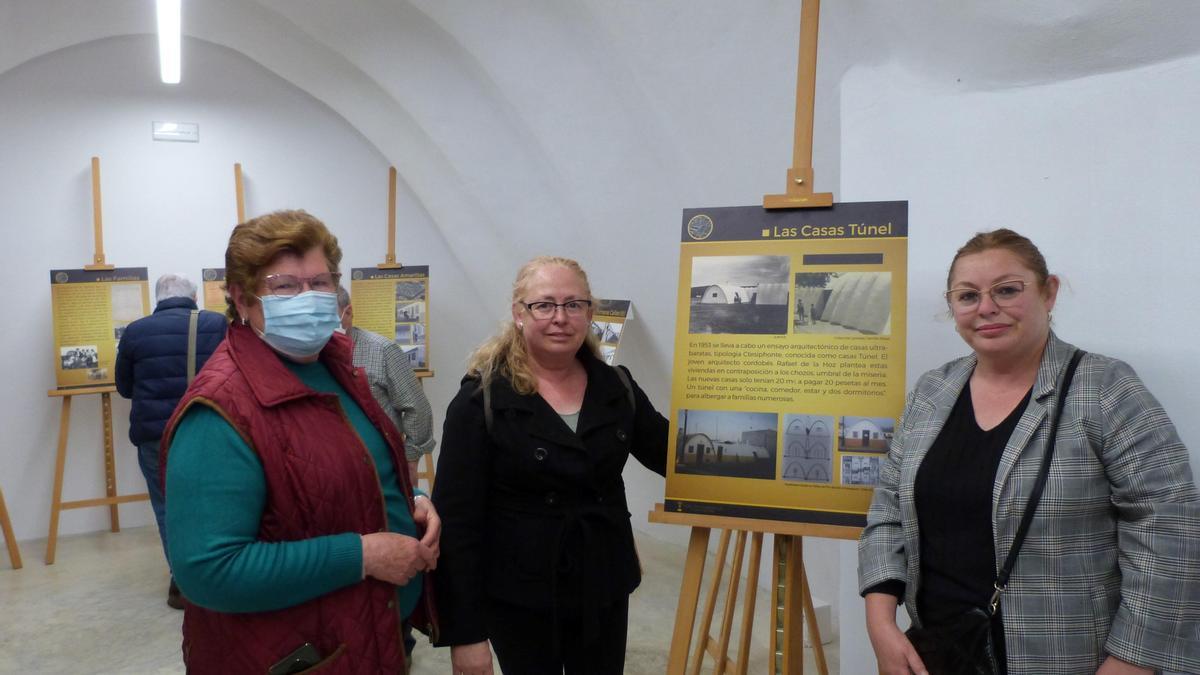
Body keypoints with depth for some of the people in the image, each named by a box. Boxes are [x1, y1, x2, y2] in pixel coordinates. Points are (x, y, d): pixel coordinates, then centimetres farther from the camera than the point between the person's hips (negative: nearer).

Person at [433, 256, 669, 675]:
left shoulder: (616, 388, 0)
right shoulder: (483, 399, -13)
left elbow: (674, 456, 11)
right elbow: (456, 518, -14)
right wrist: (464, 631, -15)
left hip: (605, 588, 4)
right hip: (520, 597, -4)